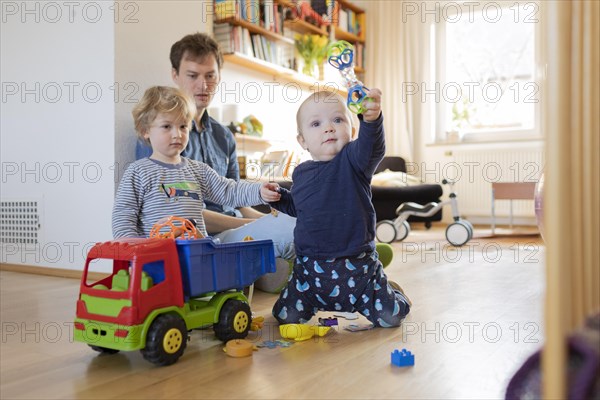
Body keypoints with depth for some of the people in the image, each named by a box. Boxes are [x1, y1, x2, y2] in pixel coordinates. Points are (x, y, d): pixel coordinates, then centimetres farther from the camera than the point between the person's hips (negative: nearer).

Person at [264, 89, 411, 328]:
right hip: (310, 267, 4)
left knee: (390, 317, -5)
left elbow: (371, 147, -34)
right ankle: (318, 303, 35)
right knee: (286, 317, 1)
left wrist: (371, 119, -54)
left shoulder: (352, 161, -9)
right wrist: (278, 196, 5)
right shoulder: (301, 173, 6)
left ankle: (390, 291, 32)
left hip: (356, 264, -3)